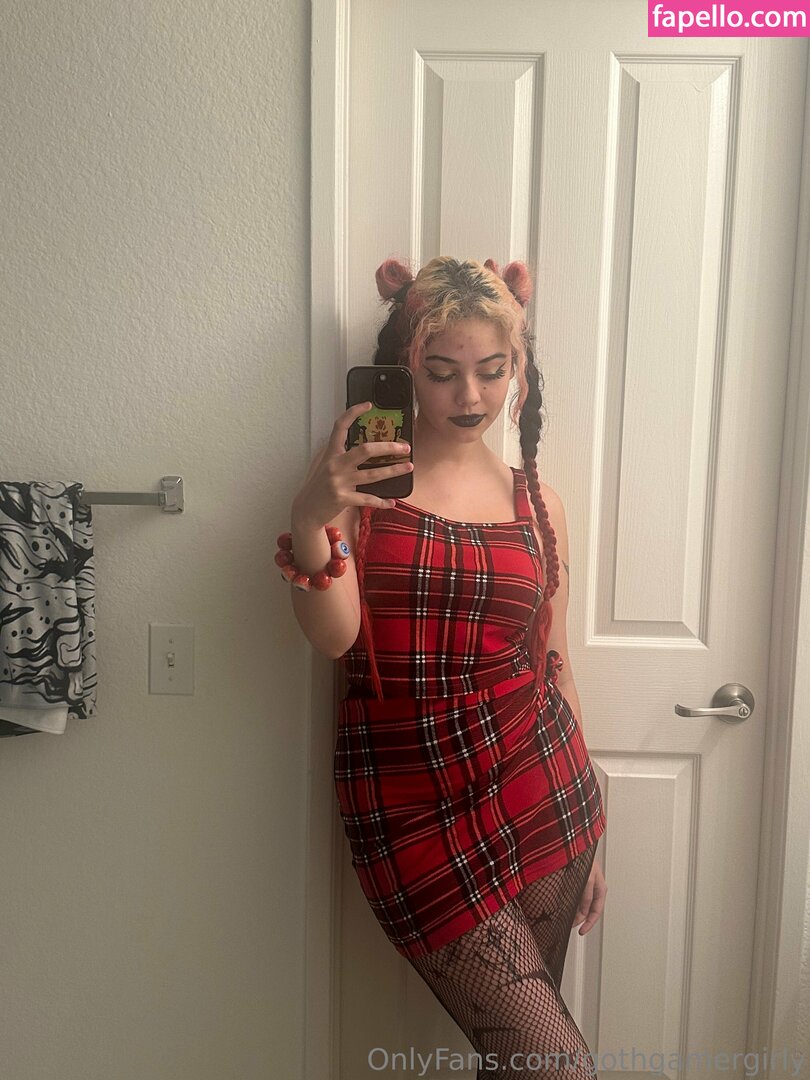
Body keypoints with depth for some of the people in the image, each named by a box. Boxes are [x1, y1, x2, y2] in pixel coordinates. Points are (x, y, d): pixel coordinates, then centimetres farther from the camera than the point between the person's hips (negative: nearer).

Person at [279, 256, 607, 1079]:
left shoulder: (535, 502, 6)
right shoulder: (357, 472, -3)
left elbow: (553, 664, 10)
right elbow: (333, 637, -13)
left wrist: (585, 832, 14)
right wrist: (310, 523, -32)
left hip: (539, 793, 3)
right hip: (411, 809, -3)